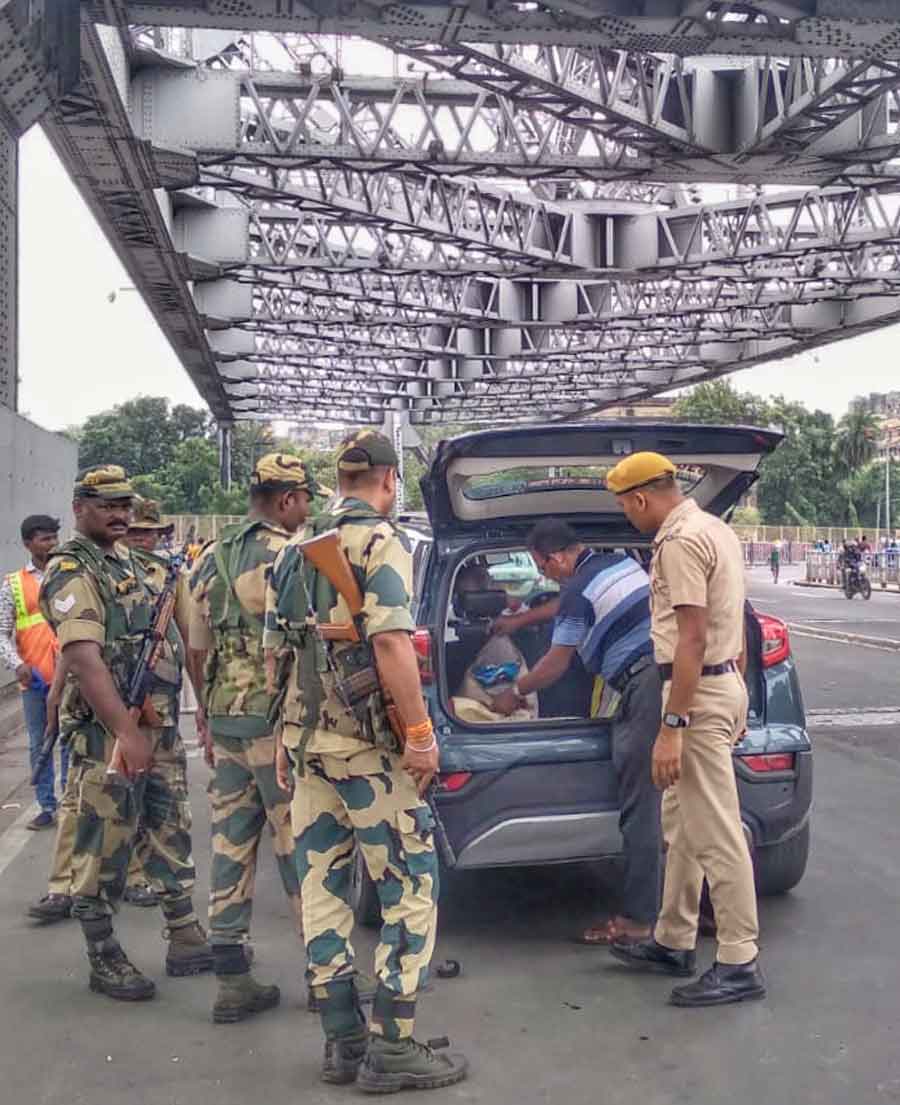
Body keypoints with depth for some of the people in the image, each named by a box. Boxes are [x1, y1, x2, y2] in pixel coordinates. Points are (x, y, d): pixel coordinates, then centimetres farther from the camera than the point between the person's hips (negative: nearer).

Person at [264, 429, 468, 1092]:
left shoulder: (297, 552, 14)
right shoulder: (380, 541, -10)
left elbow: (277, 650, 16)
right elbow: (390, 641, -21)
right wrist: (420, 732, -18)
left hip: (308, 741, 8)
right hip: (367, 744, -8)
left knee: (324, 890, 11)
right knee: (411, 891, 0)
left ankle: (343, 1042, 19)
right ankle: (391, 1049, 3)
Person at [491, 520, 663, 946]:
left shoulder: (577, 591, -7)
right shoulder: (623, 561, 17)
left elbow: (556, 664, 3)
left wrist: (515, 693, 19)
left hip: (643, 687, -9)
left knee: (641, 811, -3)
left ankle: (637, 919, 3)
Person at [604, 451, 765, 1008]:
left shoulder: (679, 541, -17)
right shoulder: (717, 528, 15)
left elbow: (692, 639, -23)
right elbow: (733, 625, 20)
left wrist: (672, 727, -23)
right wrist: (736, 699, 25)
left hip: (699, 692, -11)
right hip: (726, 682, 11)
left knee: (715, 834, -4)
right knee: (681, 822, 18)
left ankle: (741, 962, 5)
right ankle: (673, 943, 28)